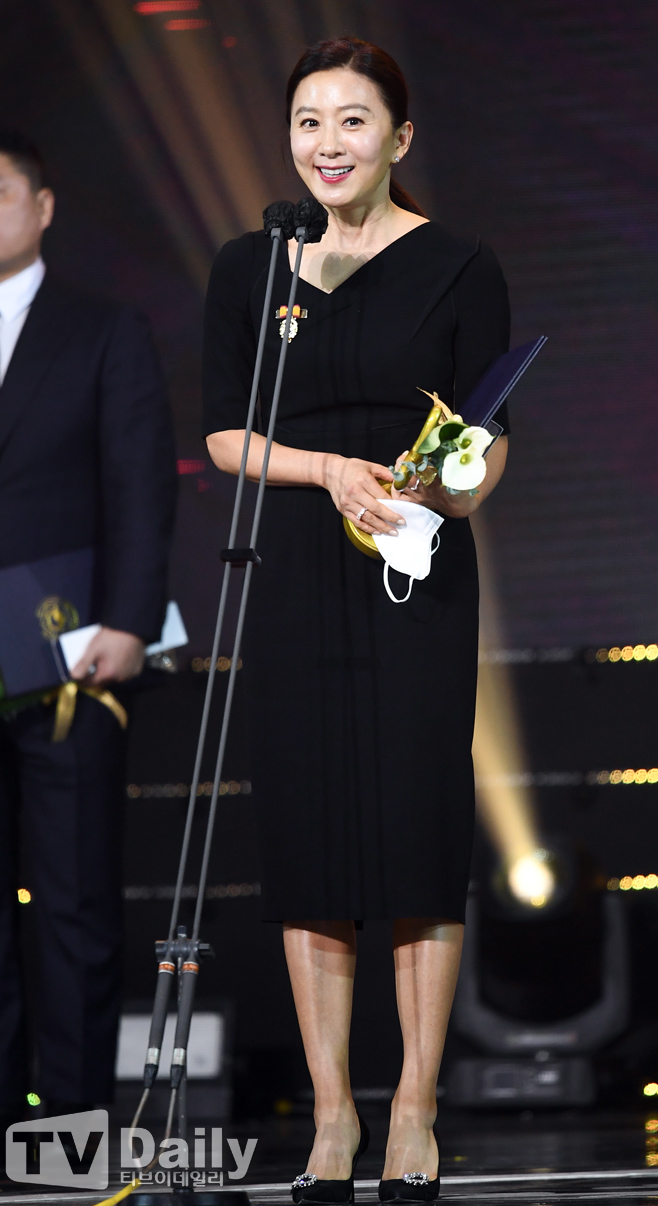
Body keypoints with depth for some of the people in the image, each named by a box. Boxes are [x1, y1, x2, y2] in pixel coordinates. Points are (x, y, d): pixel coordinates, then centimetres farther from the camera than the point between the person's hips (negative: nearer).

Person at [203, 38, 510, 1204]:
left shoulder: (458, 267, 0)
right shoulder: (248, 267, 7)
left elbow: (488, 441, 0)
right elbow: (224, 433, 4)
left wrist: (448, 487, -22)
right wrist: (331, 467, -13)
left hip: (419, 580, -2)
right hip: (293, 577, 2)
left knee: (420, 829, -3)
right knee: (306, 840, 2)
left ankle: (414, 1111, 7)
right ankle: (331, 1111, 11)